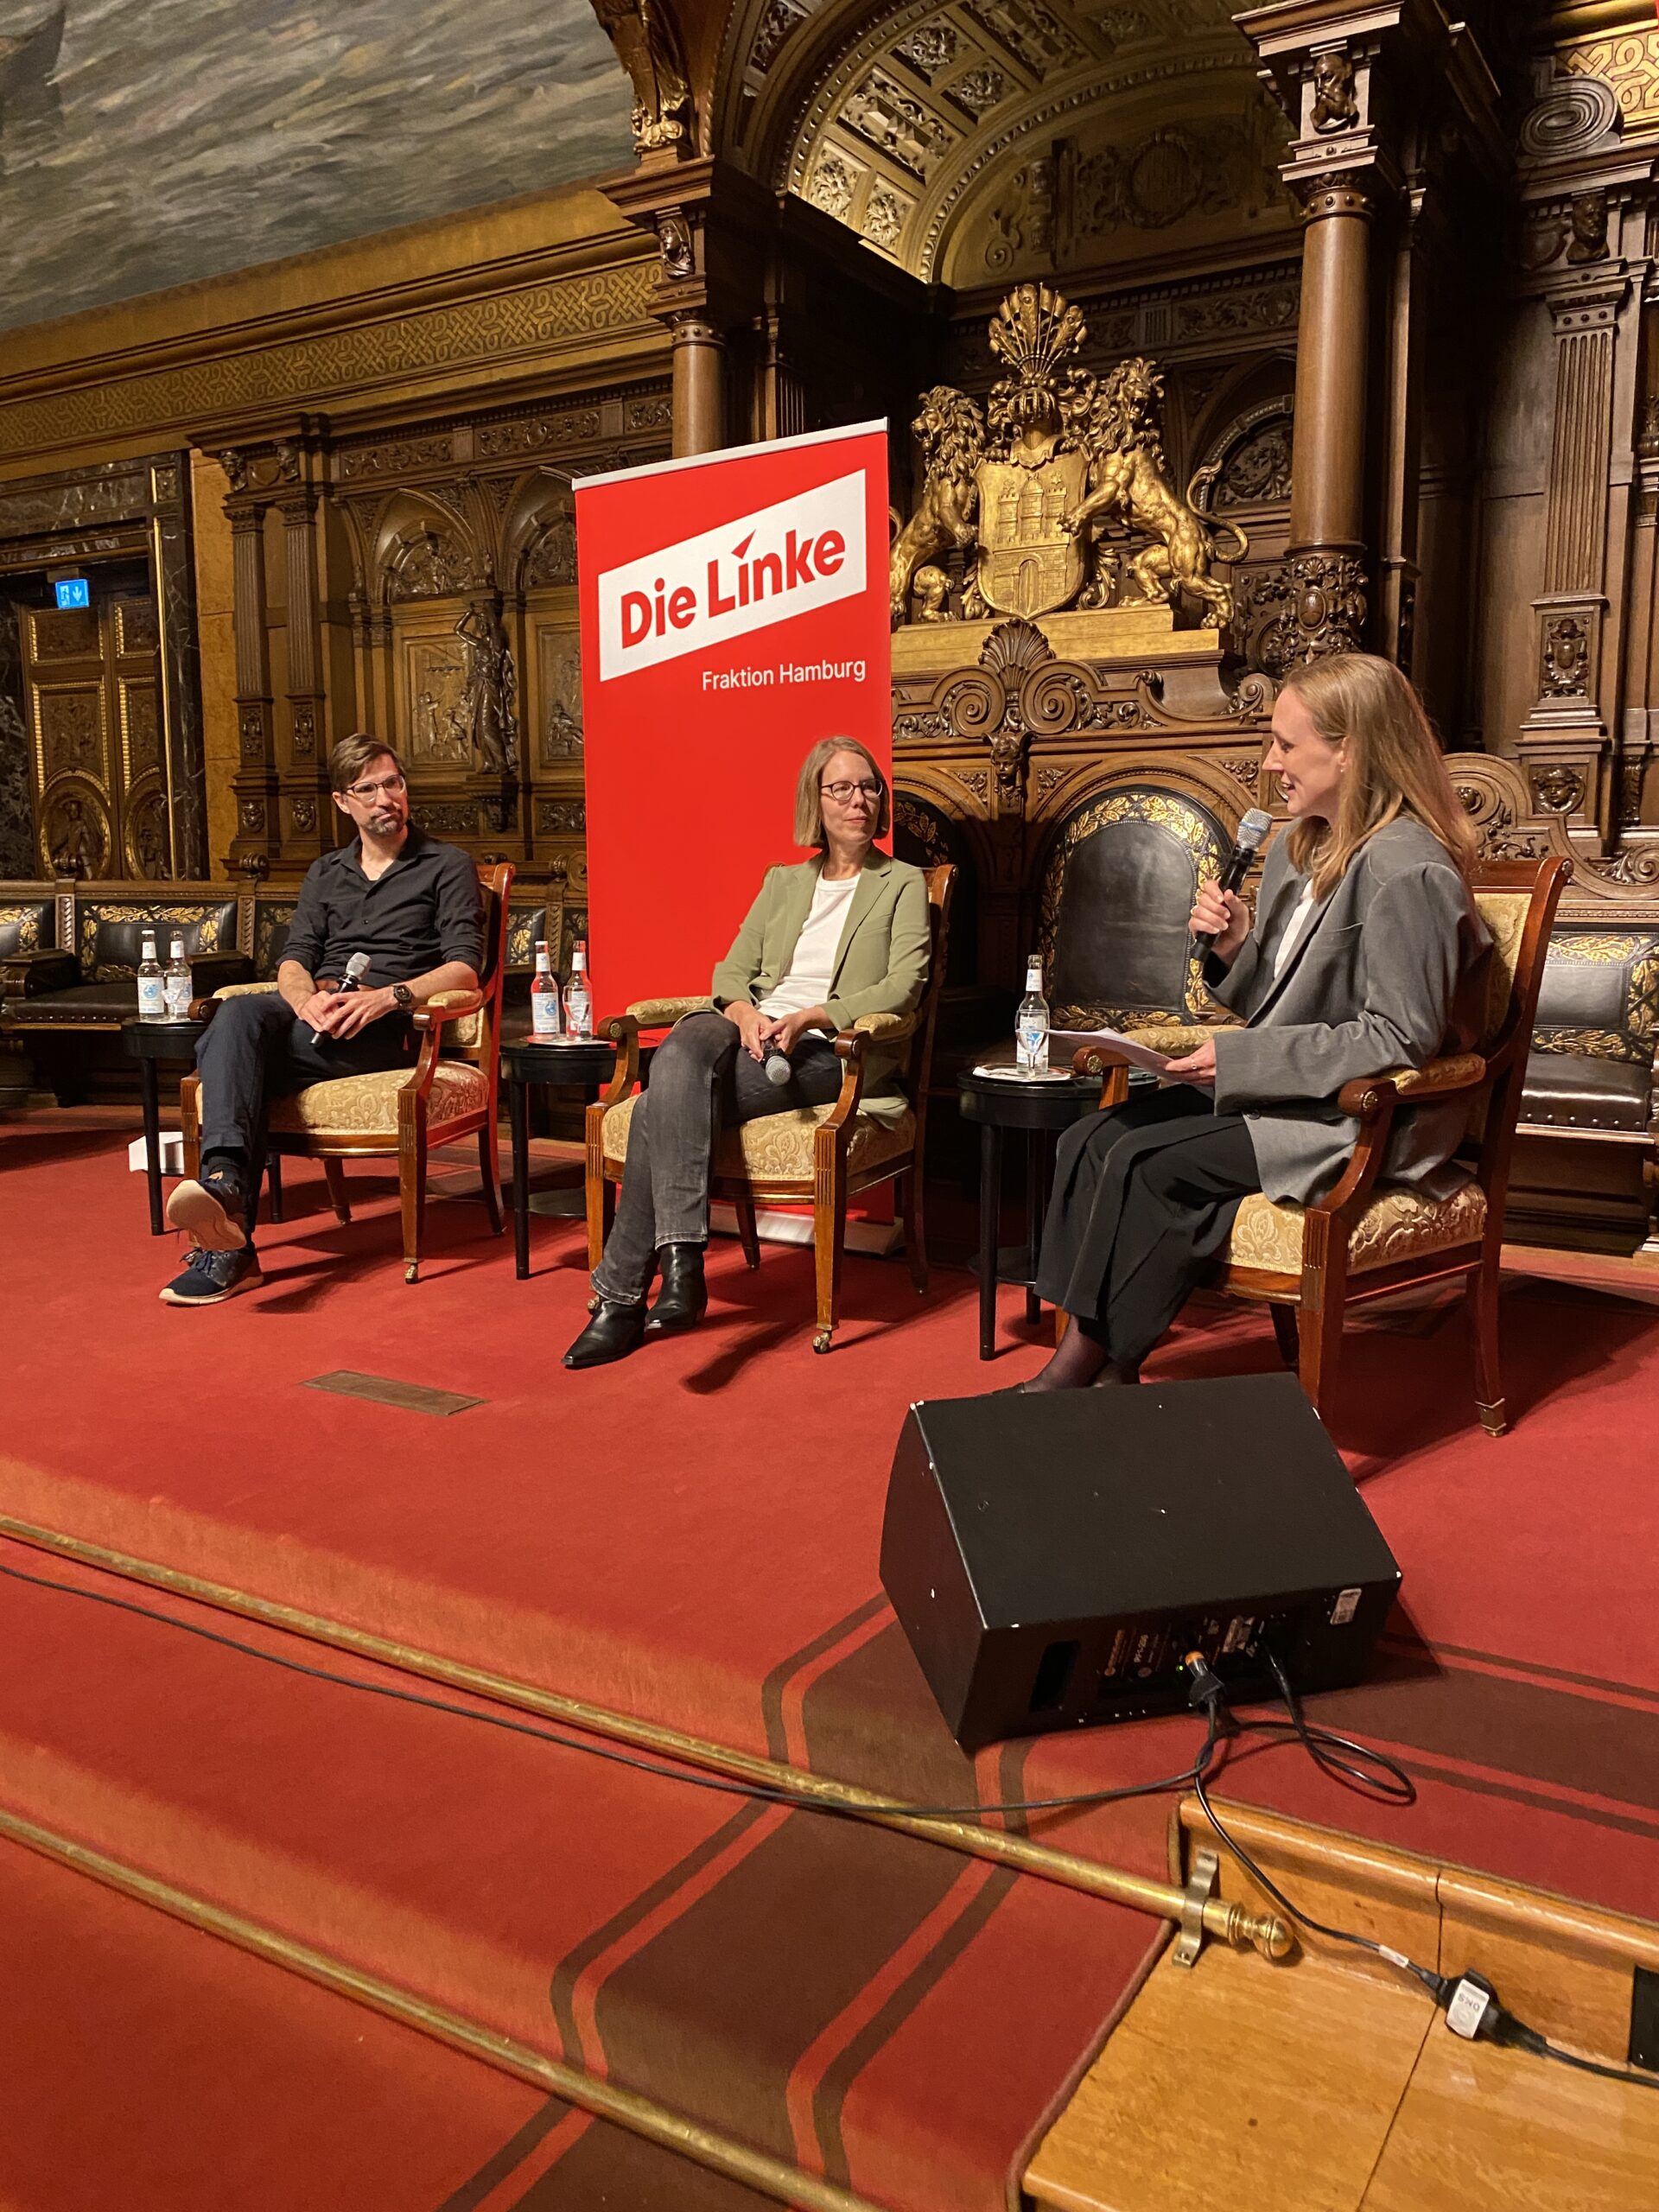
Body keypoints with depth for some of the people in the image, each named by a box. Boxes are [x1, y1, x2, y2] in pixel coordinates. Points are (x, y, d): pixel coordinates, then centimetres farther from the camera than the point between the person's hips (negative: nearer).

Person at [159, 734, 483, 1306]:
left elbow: (464, 968, -2)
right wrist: (306, 998, -10)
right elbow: (293, 961, 15)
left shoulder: (447, 866, 11)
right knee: (238, 1014, -32)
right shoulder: (325, 873, 27)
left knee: (229, 1054, -29)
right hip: (313, 1016, 4)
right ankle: (225, 1181, -47)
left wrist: (389, 997, -19)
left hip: (387, 1028, -4)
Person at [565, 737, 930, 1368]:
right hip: (750, 1033, 4)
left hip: (827, 1052, -4)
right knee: (680, 1053, -34)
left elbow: (902, 987, -3)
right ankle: (681, 1257, -40)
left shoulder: (903, 884, 11)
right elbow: (732, 971, 15)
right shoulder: (782, 882, 25)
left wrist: (809, 1017, -17)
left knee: (666, 1106, -29)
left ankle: (624, 1295, -29)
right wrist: (746, 1014, -10)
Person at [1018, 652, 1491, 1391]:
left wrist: (1241, 1057, -22)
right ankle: (1094, 1360, -11)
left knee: (1146, 1162, -23)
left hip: (1363, 1120, -9)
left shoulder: (1408, 871, -18)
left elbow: (1399, 1040, -22)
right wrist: (1234, 949, -5)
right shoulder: (1298, 847, 11)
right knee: (1093, 1137, -9)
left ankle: (1093, 1361, -6)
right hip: (1282, 1092, 9)